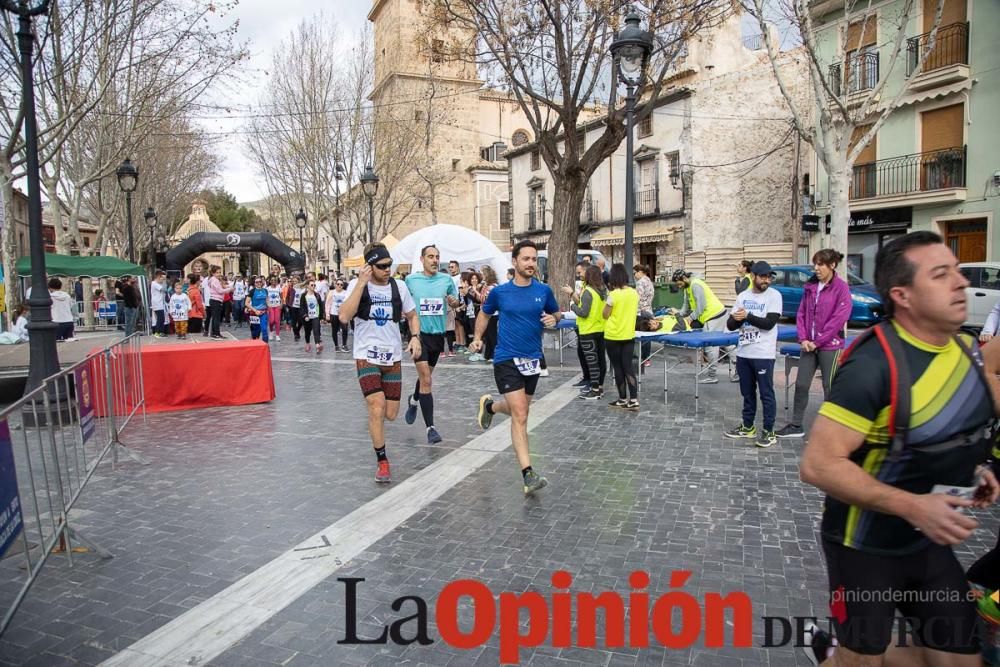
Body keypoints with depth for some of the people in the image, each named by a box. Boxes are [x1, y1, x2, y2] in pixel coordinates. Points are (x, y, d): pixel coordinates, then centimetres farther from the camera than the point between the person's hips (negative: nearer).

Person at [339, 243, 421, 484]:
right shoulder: (357, 285, -7)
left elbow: (412, 315, 14)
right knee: (377, 407, -14)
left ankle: (374, 417, 43)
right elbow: (344, 317, -22)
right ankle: (382, 461, 3)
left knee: (391, 414, 6)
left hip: (393, 357, 3)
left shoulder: (399, 286, 1)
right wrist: (362, 283, -24)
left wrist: (415, 337, -5)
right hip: (367, 356, -3)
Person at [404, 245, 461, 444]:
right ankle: (430, 427, -8)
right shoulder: (411, 279, -3)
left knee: (426, 375, 21)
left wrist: (454, 302, -11)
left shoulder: (447, 279, 1)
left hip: (438, 334, 3)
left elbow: (456, 302, 11)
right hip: (419, 333, -3)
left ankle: (414, 400, 53)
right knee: (426, 379, -12)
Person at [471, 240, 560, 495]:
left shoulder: (544, 290, 1)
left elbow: (556, 313, 15)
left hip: (532, 360, 4)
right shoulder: (500, 292, -3)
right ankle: (528, 474, -9)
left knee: (518, 410, 20)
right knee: (520, 416, -13)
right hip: (506, 360, -4)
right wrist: (478, 337, 4)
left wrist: (553, 318, -7)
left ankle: (489, 405, 53)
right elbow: (484, 313, 15)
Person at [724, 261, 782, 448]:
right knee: (747, 392, 16)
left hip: (763, 354, -5)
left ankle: (768, 431, 10)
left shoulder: (774, 295, -6)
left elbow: (769, 323, -17)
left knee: (766, 394, 1)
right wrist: (737, 319, -15)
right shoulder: (743, 296, 8)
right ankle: (748, 427, 28)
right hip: (743, 353, 5)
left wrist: (748, 316, -17)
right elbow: (730, 325, 5)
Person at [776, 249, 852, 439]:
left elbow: (839, 319, -15)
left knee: (829, 388, 5)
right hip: (809, 344, 5)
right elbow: (801, 313, 9)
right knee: (801, 384, 8)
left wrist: (818, 341, -13)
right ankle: (796, 425, 19)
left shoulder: (841, 288, -10)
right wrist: (803, 339, -3)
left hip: (830, 346, -5)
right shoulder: (810, 286, 7)